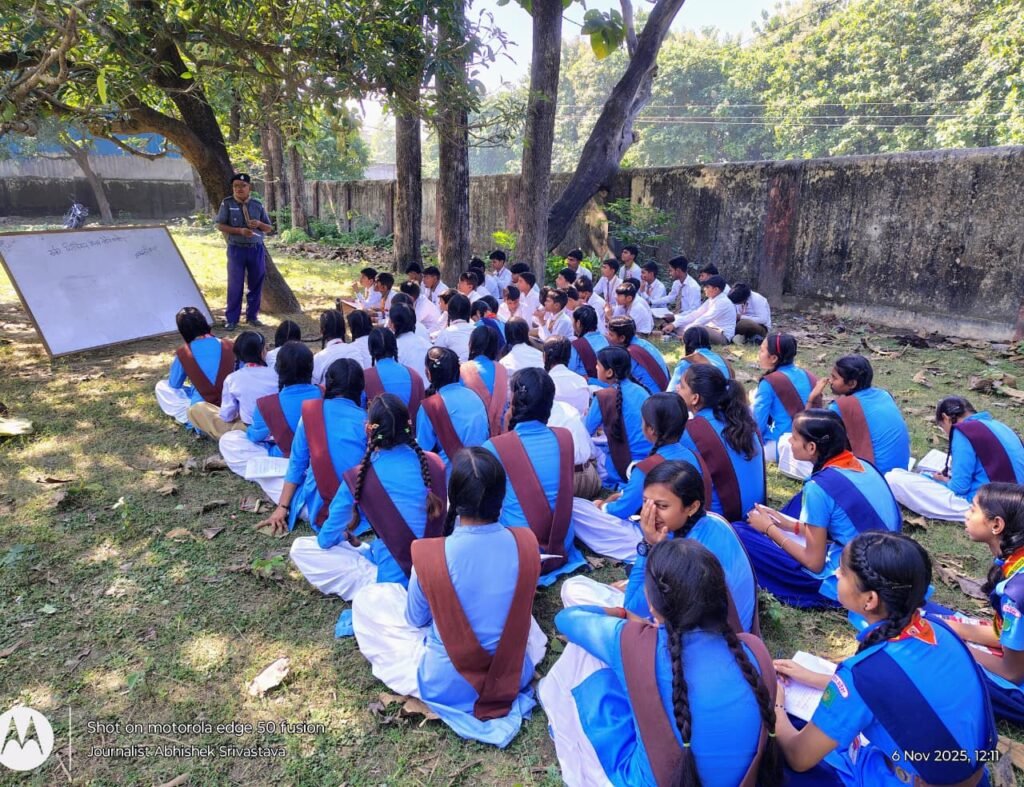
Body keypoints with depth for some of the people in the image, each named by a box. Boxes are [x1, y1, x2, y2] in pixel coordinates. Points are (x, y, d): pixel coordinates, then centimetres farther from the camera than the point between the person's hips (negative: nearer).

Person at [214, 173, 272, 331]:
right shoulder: (227, 203, -1)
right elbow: (220, 225, -4)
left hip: (256, 249, 3)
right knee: (235, 285, 0)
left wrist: (259, 224, -12)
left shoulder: (258, 205, 5)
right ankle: (231, 319, 9)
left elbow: (269, 228, 10)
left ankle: (252, 316, 23)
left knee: (256, 285, 9)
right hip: (236, 249, -2)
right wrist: (240, 231, -17)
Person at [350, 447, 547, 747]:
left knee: (368, 599, 9)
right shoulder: (526, 543, -16)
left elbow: (415, 619, -3)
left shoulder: (430, 554, -25)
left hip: (448, 686, -3)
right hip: (516, 676, 3)